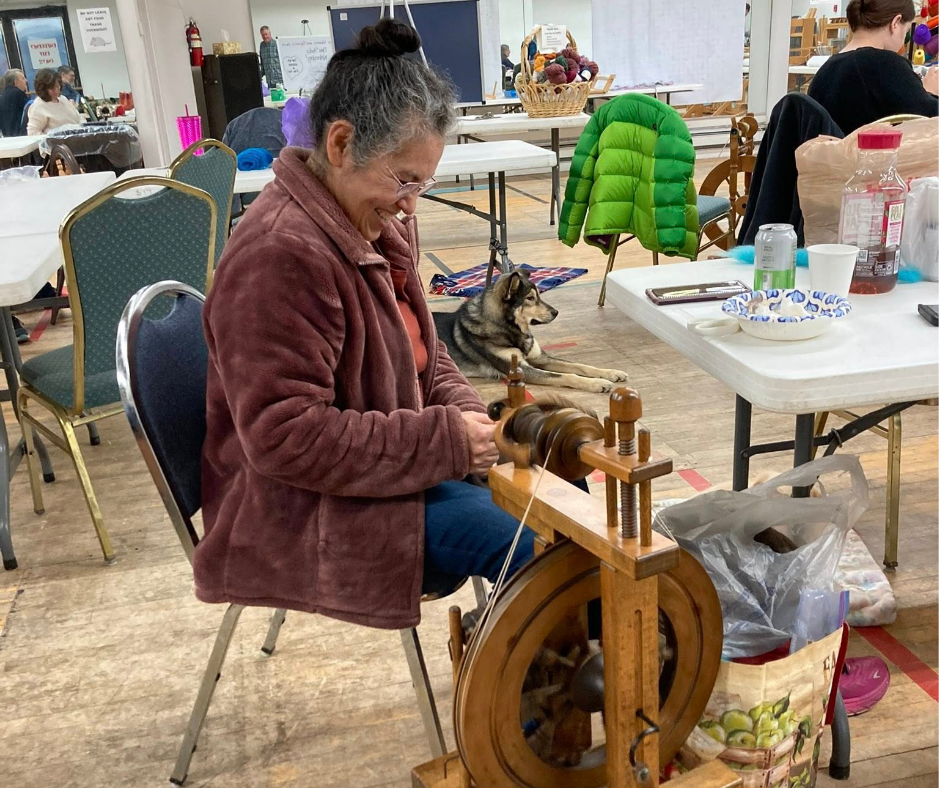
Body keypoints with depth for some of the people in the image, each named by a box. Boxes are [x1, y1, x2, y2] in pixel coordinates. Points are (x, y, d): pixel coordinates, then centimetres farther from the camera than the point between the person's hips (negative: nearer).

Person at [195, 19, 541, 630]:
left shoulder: (377, 224, 3)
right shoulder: (281, 257, -27)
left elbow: (419, 350, 14)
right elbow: (285, 439, -28)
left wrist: (464, 414, -6)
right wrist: (443, 440, -27)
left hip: (384, 464, 9)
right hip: (313, 509, -9)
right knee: (542, 545, -17)